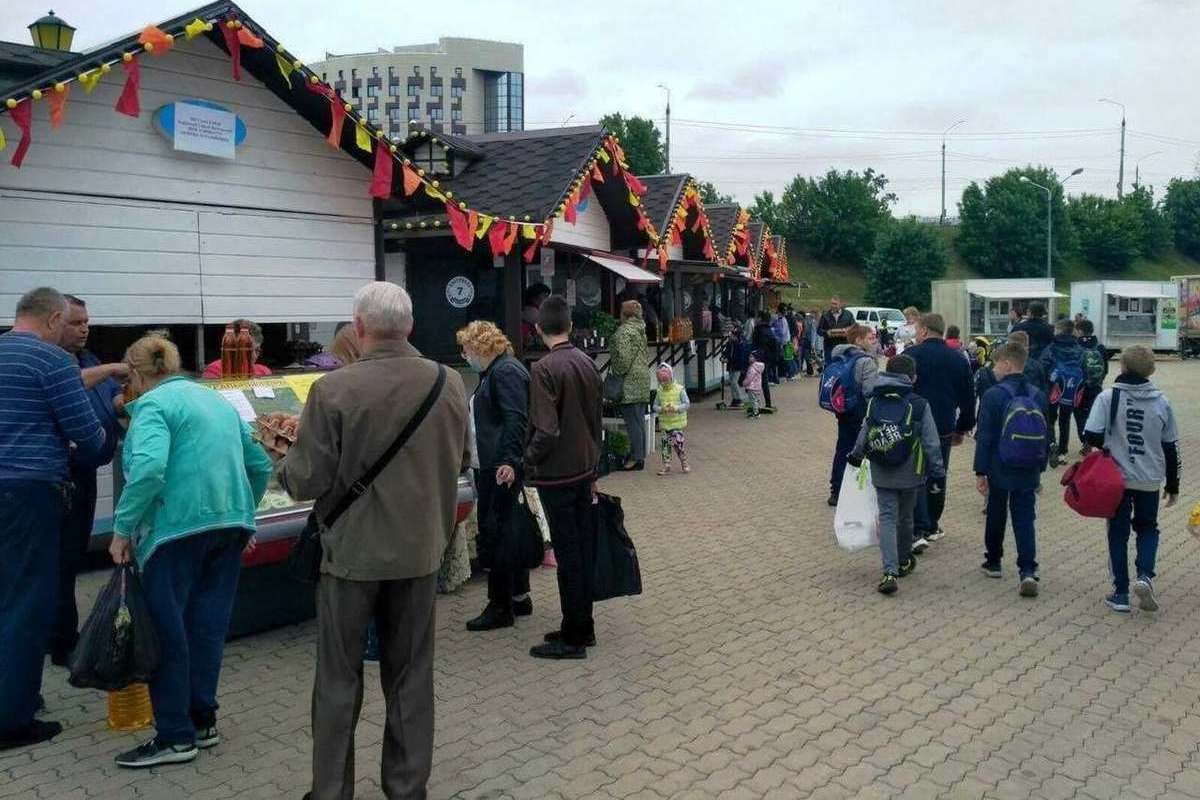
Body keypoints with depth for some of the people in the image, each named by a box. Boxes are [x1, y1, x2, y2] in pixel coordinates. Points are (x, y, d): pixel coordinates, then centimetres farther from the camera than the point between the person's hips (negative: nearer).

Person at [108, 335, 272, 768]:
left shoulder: (153, 405, -5)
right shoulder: (217, 400, 19)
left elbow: (148, 469, -22)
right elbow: (260, 465, 20)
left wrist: (123, 528, -13)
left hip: (178, 528, -7)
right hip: (231, 525, 7)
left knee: (166, 630, 2)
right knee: (208, 625, 13)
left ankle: (175, 736, 8)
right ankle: (203, 721, 20)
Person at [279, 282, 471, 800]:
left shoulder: (333, 389, -17)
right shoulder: (449, 383, -4)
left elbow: (306, 483, -13)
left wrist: (285, 460, 8)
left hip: (352, 552, -3)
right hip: (420, 549, 4)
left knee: (339, 680, 12)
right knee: (411, 675, 16)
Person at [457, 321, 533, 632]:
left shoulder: (506, 372, -12)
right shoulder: (493, 372, 19)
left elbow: (515, 420, -22)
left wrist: (509, 461, -29)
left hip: (502, 469, -11)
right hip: (489, 468, 11)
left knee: (496, 536, -6)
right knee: (508, 534, 15)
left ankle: (501, 607, 1)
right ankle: (519, 597, 25)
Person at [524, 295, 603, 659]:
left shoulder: (545, 368, -17)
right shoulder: (587, 363, 6)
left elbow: (546, 431, -23)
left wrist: (528, 461, -7)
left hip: (556, 475, -7)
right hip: (584, 469, 7)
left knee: (567, 554, 0)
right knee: (583, 548, 14)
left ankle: (572, 638, 10)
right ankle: (584, 627, 25)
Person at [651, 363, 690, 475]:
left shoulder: (679, 389, -7)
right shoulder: (660, 391, 3)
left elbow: (687, 404, -7)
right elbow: (655, 406, 7)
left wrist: (676, 408, -22)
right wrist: (661, 409, -15)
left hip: (677, 422, -3)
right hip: (665, 422, 3)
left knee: (679, 442, -4)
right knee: (665, 443, 3)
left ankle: (684, 464, 15)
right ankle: (666, 466, 14)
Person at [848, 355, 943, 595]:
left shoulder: (873, 402, -3)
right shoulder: (919, 406, -11)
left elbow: (863, 436, 6)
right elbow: (932, 444, -9)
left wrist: (855, 456, 24)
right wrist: (937, 473, 0)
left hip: (881, 475, 1)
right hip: (910, 475, -1)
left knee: (887, 518, 2)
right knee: (905, 517, 18)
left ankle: (890, 571, -12)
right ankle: (904, 562, 37)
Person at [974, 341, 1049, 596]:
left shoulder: (993, 395, -12)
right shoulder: (1039, 396, 4)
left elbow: (984, 438, -13)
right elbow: (1046, 437, 11)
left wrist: (980, 472, -8)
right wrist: (1039, 469, 20)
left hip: (999, 471, -3)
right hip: (1029, 473, 3)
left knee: (996, 516, 14)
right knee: (1025, 520, 4)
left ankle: (993, 562, 28)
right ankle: (1028, 570, -9)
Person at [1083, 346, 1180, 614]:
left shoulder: (1108, 397, -12)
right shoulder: (1161, 402, -2)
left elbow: (1092, 435, -18)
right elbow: (1171, 447, 5)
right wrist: (1173, 485, 14)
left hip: (1117, 478, -2)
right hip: (1150, 480, 2)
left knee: (1118, 532, 11)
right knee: (1147, 528, 21)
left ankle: (1120, 593, 13)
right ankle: (1145, 576, -1)